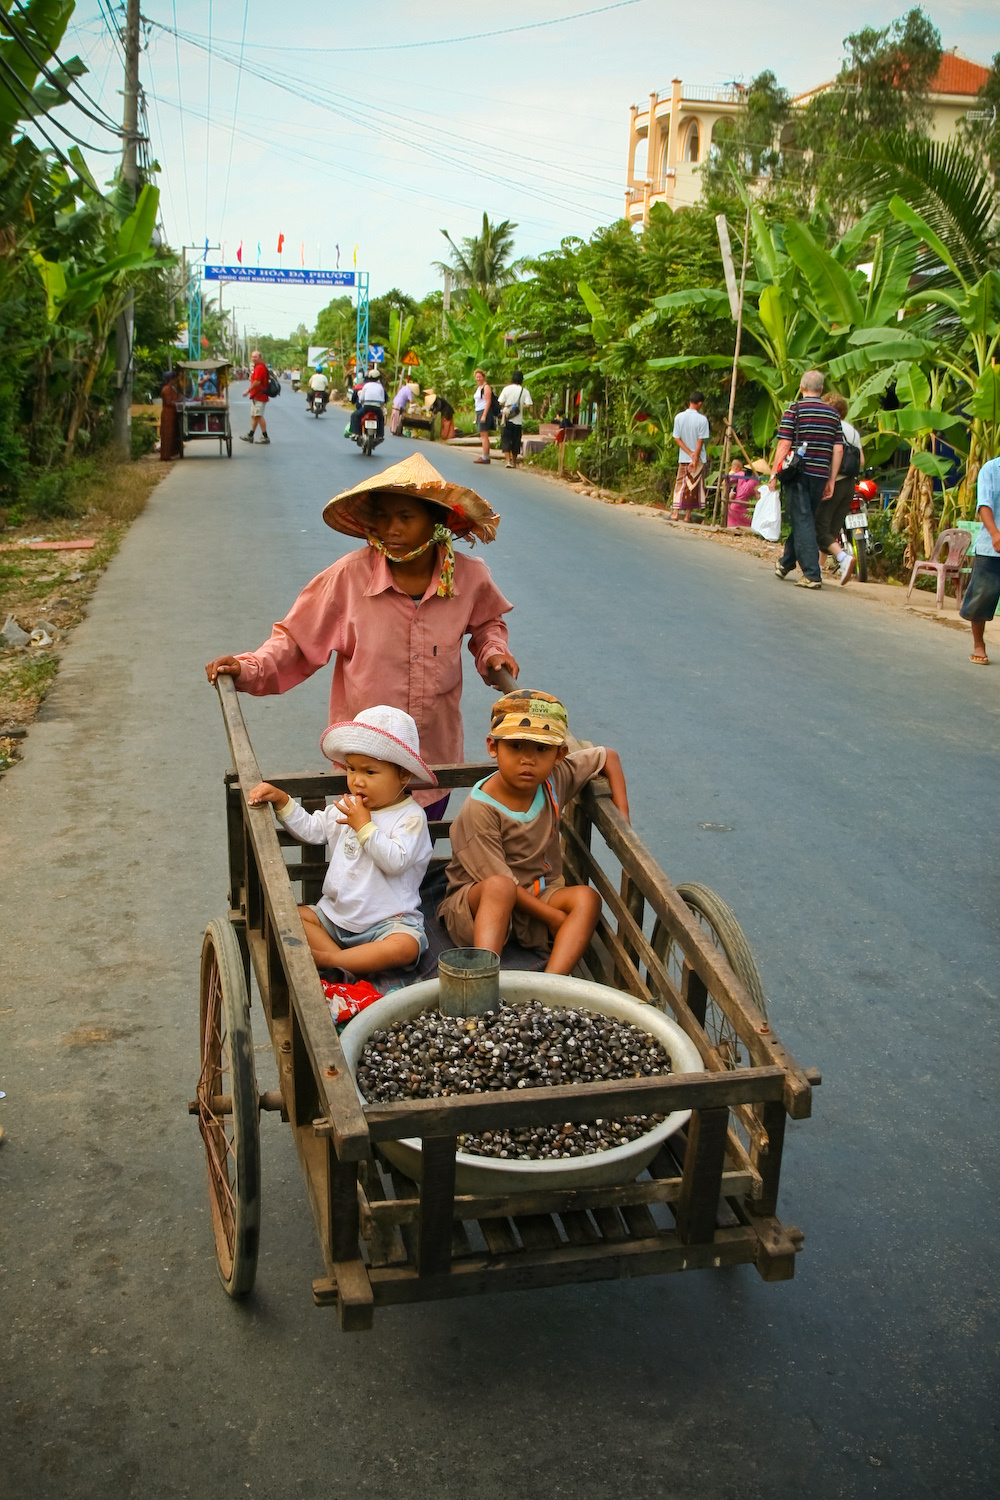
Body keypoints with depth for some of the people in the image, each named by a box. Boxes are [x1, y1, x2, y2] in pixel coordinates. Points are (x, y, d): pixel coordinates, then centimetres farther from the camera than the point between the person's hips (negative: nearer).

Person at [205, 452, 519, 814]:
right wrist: (248, 668, -16)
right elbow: (296, 638, -3)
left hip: (437, 757, 3)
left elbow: (487, 621, 18)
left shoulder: (468, 577, -6)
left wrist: (492, 650, -1)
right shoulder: (350, 576, -14)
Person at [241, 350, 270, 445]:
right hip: (256, 396, 11)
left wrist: (248, 390, -17)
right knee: (254, 416, 15)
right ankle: (250, 435, 21)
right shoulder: (257, 367, 17)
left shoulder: (259, 367, -17)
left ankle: (265, 437, -7)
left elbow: (257, 382, -23)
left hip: (259, 396, -11)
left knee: (259, 416, -10)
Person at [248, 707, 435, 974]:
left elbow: (396, 862, -23)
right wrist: (282, 801, 4)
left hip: (388, 920, -6)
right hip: (335, 913, 6)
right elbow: (309, 829, 17)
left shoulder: (411, 816, -11)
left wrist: (364, 826, -19)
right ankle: (343, 961, -25)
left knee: (405, 947, -35)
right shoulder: (347, 808, 9)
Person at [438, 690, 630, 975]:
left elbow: (607, 756, 14)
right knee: (500, 887, -38)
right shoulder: (479, 810, -21)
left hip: (536, 897, 6)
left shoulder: (555, 779, -3)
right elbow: (498, 879, -21)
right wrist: (554, 916, -20)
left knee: (586, 897, -22)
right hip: (476, 901, -6)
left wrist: (621, 815, 2)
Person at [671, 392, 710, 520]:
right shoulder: (702, 419, -10)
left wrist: (690, 453, -6)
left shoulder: (679, 417, -2)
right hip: (699, 459, -2)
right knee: (694, 486, 5)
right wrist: (695, 458, -8)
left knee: (680, 484, 8)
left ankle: (675, 513, -1)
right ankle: (687, 515, 5)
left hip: (683, 458, 2)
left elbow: (677, 438, -3)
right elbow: (700, 441, -11)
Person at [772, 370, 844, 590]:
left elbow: (784, 444, -10)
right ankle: (786, 563, 33)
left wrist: (774, 474, -4)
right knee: (804, 520, 17)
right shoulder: (832, 414, 10)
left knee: (802, 522, -5)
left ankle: (812, 574, -13)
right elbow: (838, 450, 7)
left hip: (798, 474, -5)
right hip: (820, 475, 5)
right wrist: (831, 481, 12)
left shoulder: (795, 409, -4)